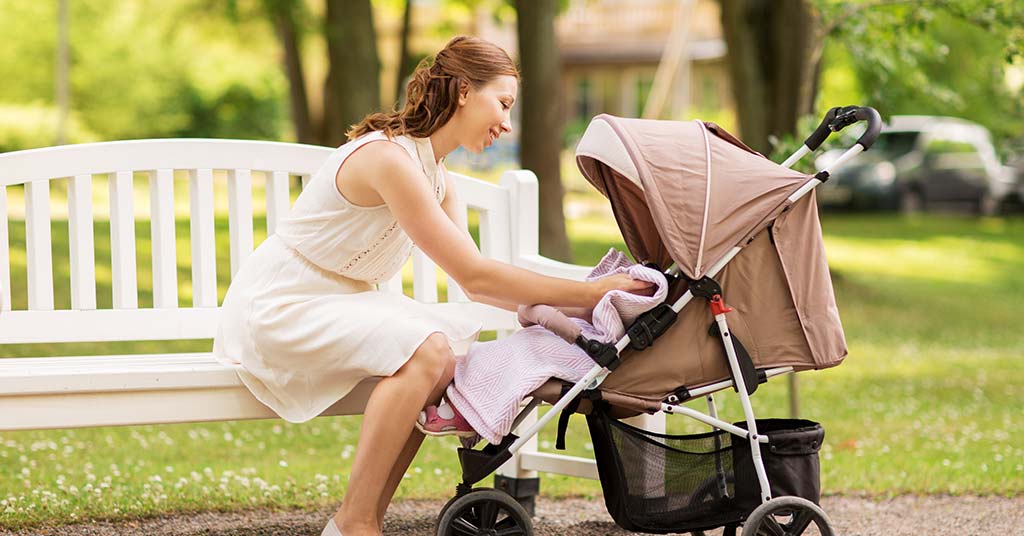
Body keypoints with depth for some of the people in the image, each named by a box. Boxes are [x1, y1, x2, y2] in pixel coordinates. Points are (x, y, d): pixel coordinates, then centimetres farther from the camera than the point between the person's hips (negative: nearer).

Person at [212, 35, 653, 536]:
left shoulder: (437, 176, 8)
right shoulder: (389, 157, -23)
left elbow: (474, 283, 5)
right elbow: (473, 276, -24)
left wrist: (565, 308, -8)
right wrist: (588, 293, -21)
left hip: (335, 301, 10)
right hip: (275, 304, -10)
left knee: (449, 350, -2)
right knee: (425, 349, -26)